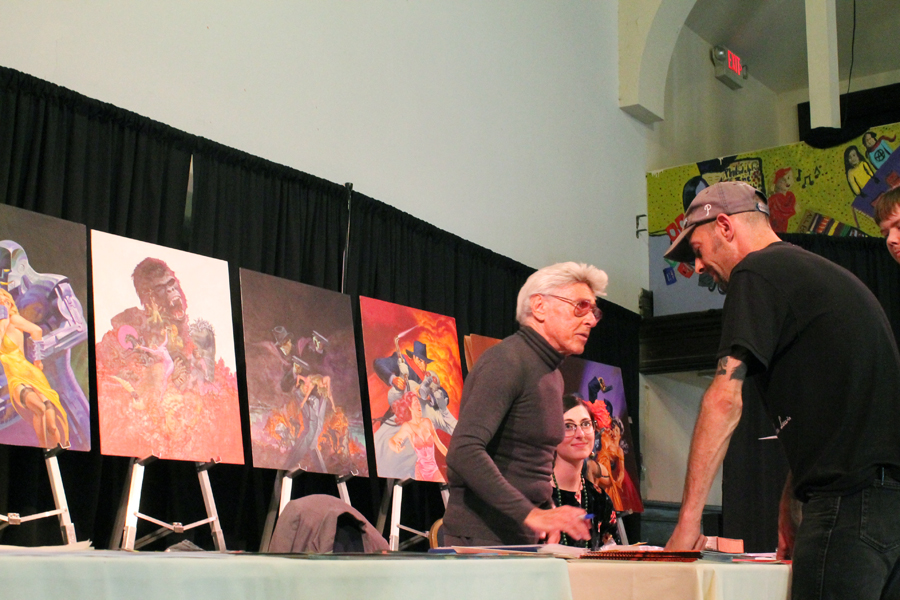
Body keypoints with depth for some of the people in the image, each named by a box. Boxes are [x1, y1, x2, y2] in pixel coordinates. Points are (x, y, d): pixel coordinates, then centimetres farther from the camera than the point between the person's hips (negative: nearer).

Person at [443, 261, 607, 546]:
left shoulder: (552, 375, 16)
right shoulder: (506, 362, -14)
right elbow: (464, 451, -26)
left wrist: (549, 515, 9)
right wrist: (532, 514, -29)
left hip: (522, 536, 9)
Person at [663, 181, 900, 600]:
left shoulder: (758, 272, -4)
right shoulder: (823, 271, 25)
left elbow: (724, 400, -12)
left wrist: (688, 518, -9)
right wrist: (788, 503, 24)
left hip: (851, 494, -10)